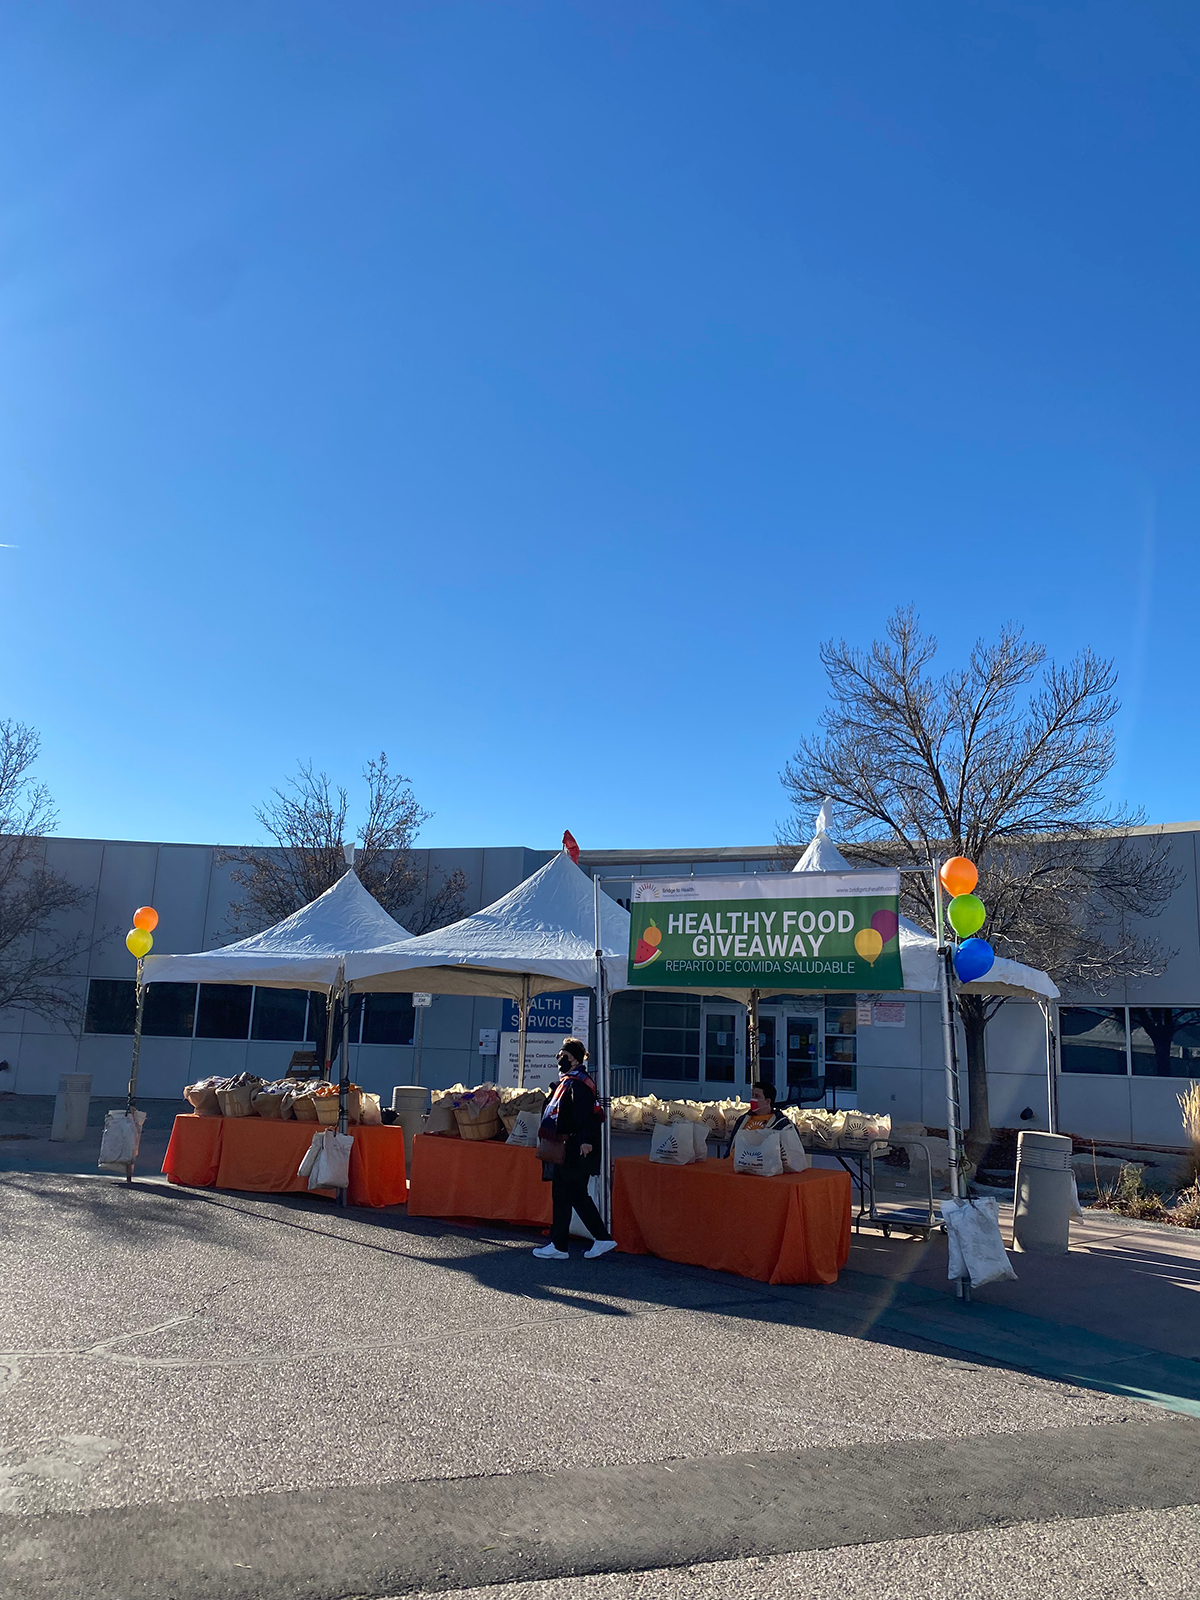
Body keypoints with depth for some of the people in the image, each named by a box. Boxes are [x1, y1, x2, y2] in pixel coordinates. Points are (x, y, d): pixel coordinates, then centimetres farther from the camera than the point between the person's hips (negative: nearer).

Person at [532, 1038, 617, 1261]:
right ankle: (603, 1239, 17)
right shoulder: (567, 1081, 16)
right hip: (569, 1148, 10)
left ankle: (558, 1246, 7)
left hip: (576, 1149, -10)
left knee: (562, 1193, -2)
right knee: (578, 1195, 13)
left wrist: (586, 1140, -36)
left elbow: (584, 1115, -27)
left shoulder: (578, 1083, -15)